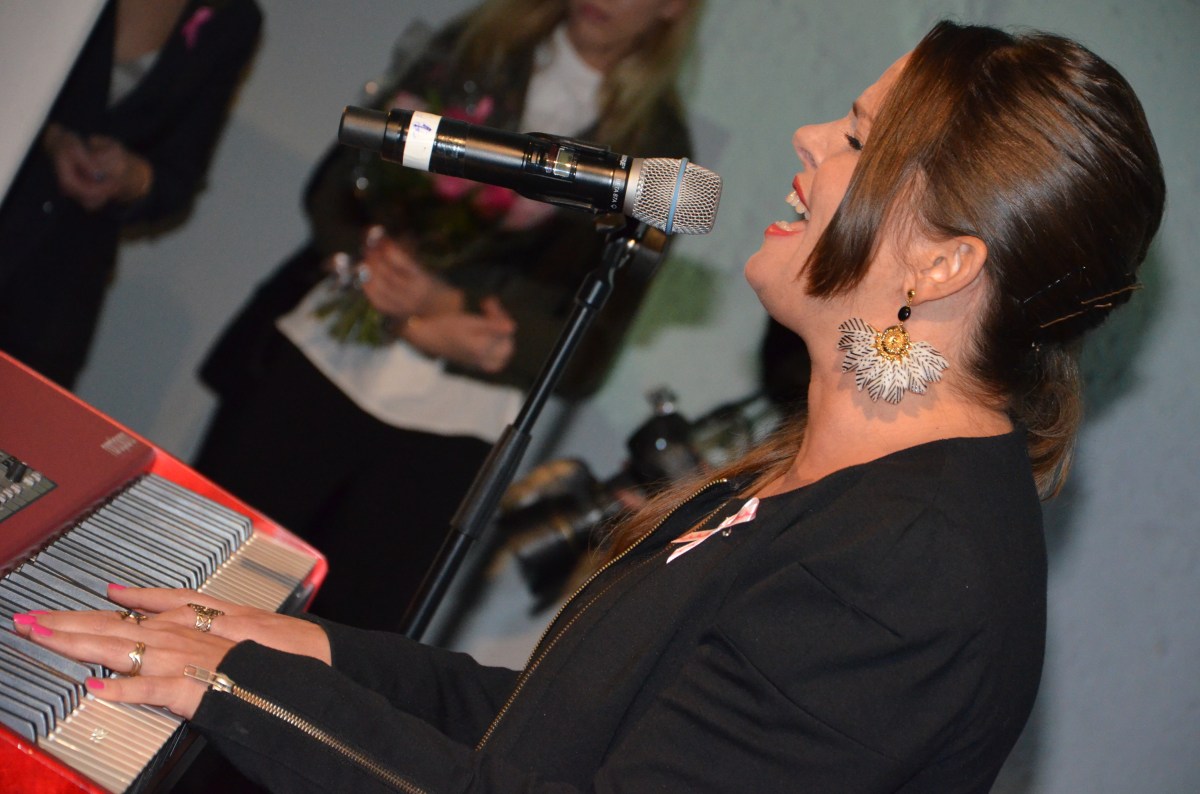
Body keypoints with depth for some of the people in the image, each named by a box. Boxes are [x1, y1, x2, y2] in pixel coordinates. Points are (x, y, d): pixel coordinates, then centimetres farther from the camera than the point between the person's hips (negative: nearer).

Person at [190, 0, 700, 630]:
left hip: (445, 435, -2)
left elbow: (586, 354, -2)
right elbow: (335, 187, 4)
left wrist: (448, 306, -17)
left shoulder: (654, 151, 1)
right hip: (319, 361, 2)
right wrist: (422, 327, -12)